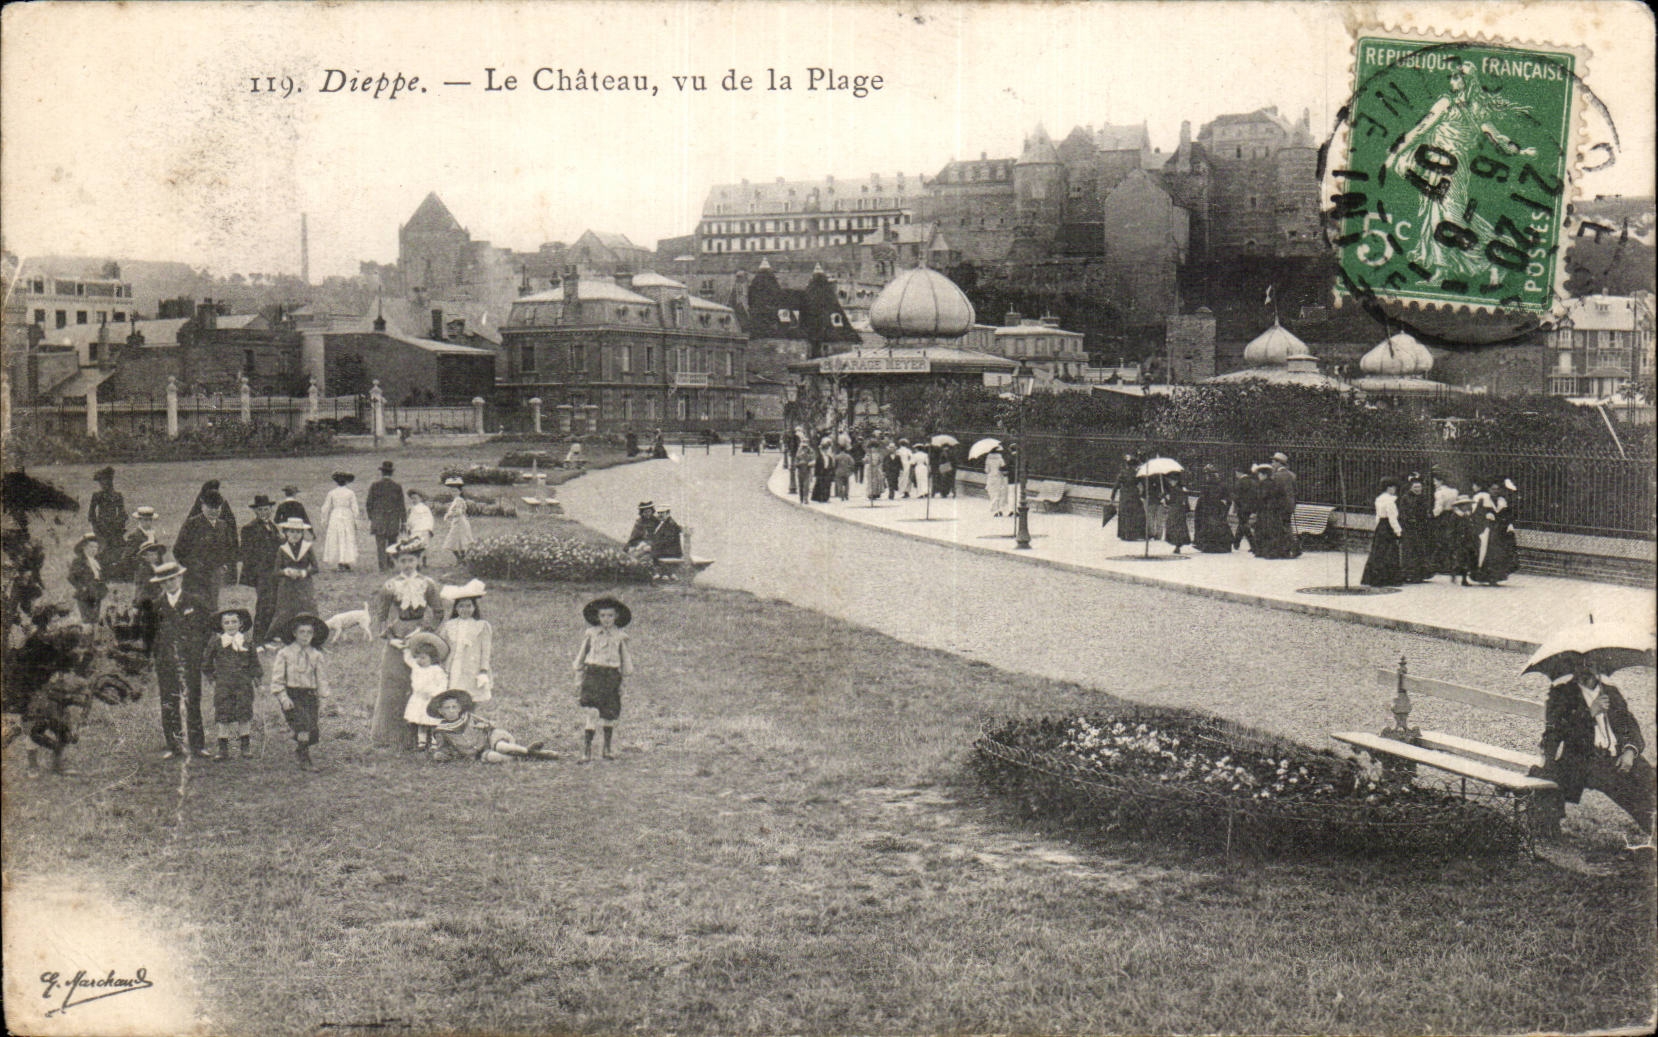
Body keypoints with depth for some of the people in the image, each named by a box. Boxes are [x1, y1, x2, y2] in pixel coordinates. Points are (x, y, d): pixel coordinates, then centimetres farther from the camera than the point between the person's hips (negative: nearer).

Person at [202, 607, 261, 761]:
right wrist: (211, 675, 10)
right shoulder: (216, 641, 3)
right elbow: (207, 661, 15)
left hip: (243, 683, 0)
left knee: (244, 713, 0)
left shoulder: (247, 642, 4)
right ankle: (223, 747, 7)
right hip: (223, 683, 0)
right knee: (223, 714, -1)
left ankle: (246, 745, 14)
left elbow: (254, 662, 12)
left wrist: (255, 676, 4)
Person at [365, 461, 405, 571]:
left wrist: (370, 519, 11)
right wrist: (403, 522, 7)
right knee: (392, 542, 13)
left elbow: (369, 503, 2)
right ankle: (391, 563, 5)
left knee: (380, 544, 0)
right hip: (394, 519, 1)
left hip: (378, 519, -1)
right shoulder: (397, 486, 1)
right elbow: (401, 505, 2)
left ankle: (383, 567, -5)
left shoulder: (375, 485, -1)